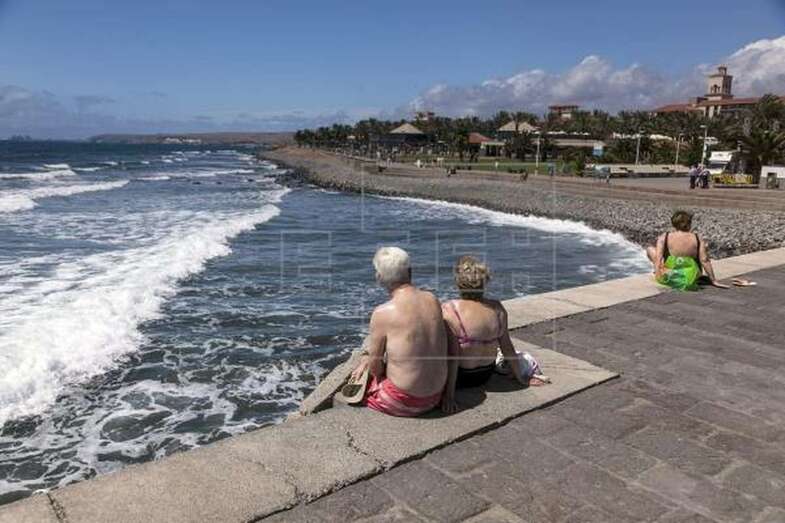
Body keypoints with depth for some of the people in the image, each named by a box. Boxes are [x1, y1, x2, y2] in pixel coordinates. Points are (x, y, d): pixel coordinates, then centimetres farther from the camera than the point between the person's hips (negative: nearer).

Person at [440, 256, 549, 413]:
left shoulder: (449, 310, -24)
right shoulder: (497, 308, -10)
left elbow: (452, 355, -24)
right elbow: (507, 348, -3)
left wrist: (449, 393, -19)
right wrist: (522, 377, 10)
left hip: (460, 377, -5)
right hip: (486, 375, 5)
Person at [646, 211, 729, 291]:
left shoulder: (664, 237, -7)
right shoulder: (697, 239, -5)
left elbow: (658, 257, -17)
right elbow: (705, 261, -9)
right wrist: (714, 281, -4)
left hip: (667, 277, 1)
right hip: (691, 278, -1)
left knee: (650, 249, 18)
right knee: (705, 247, 20)